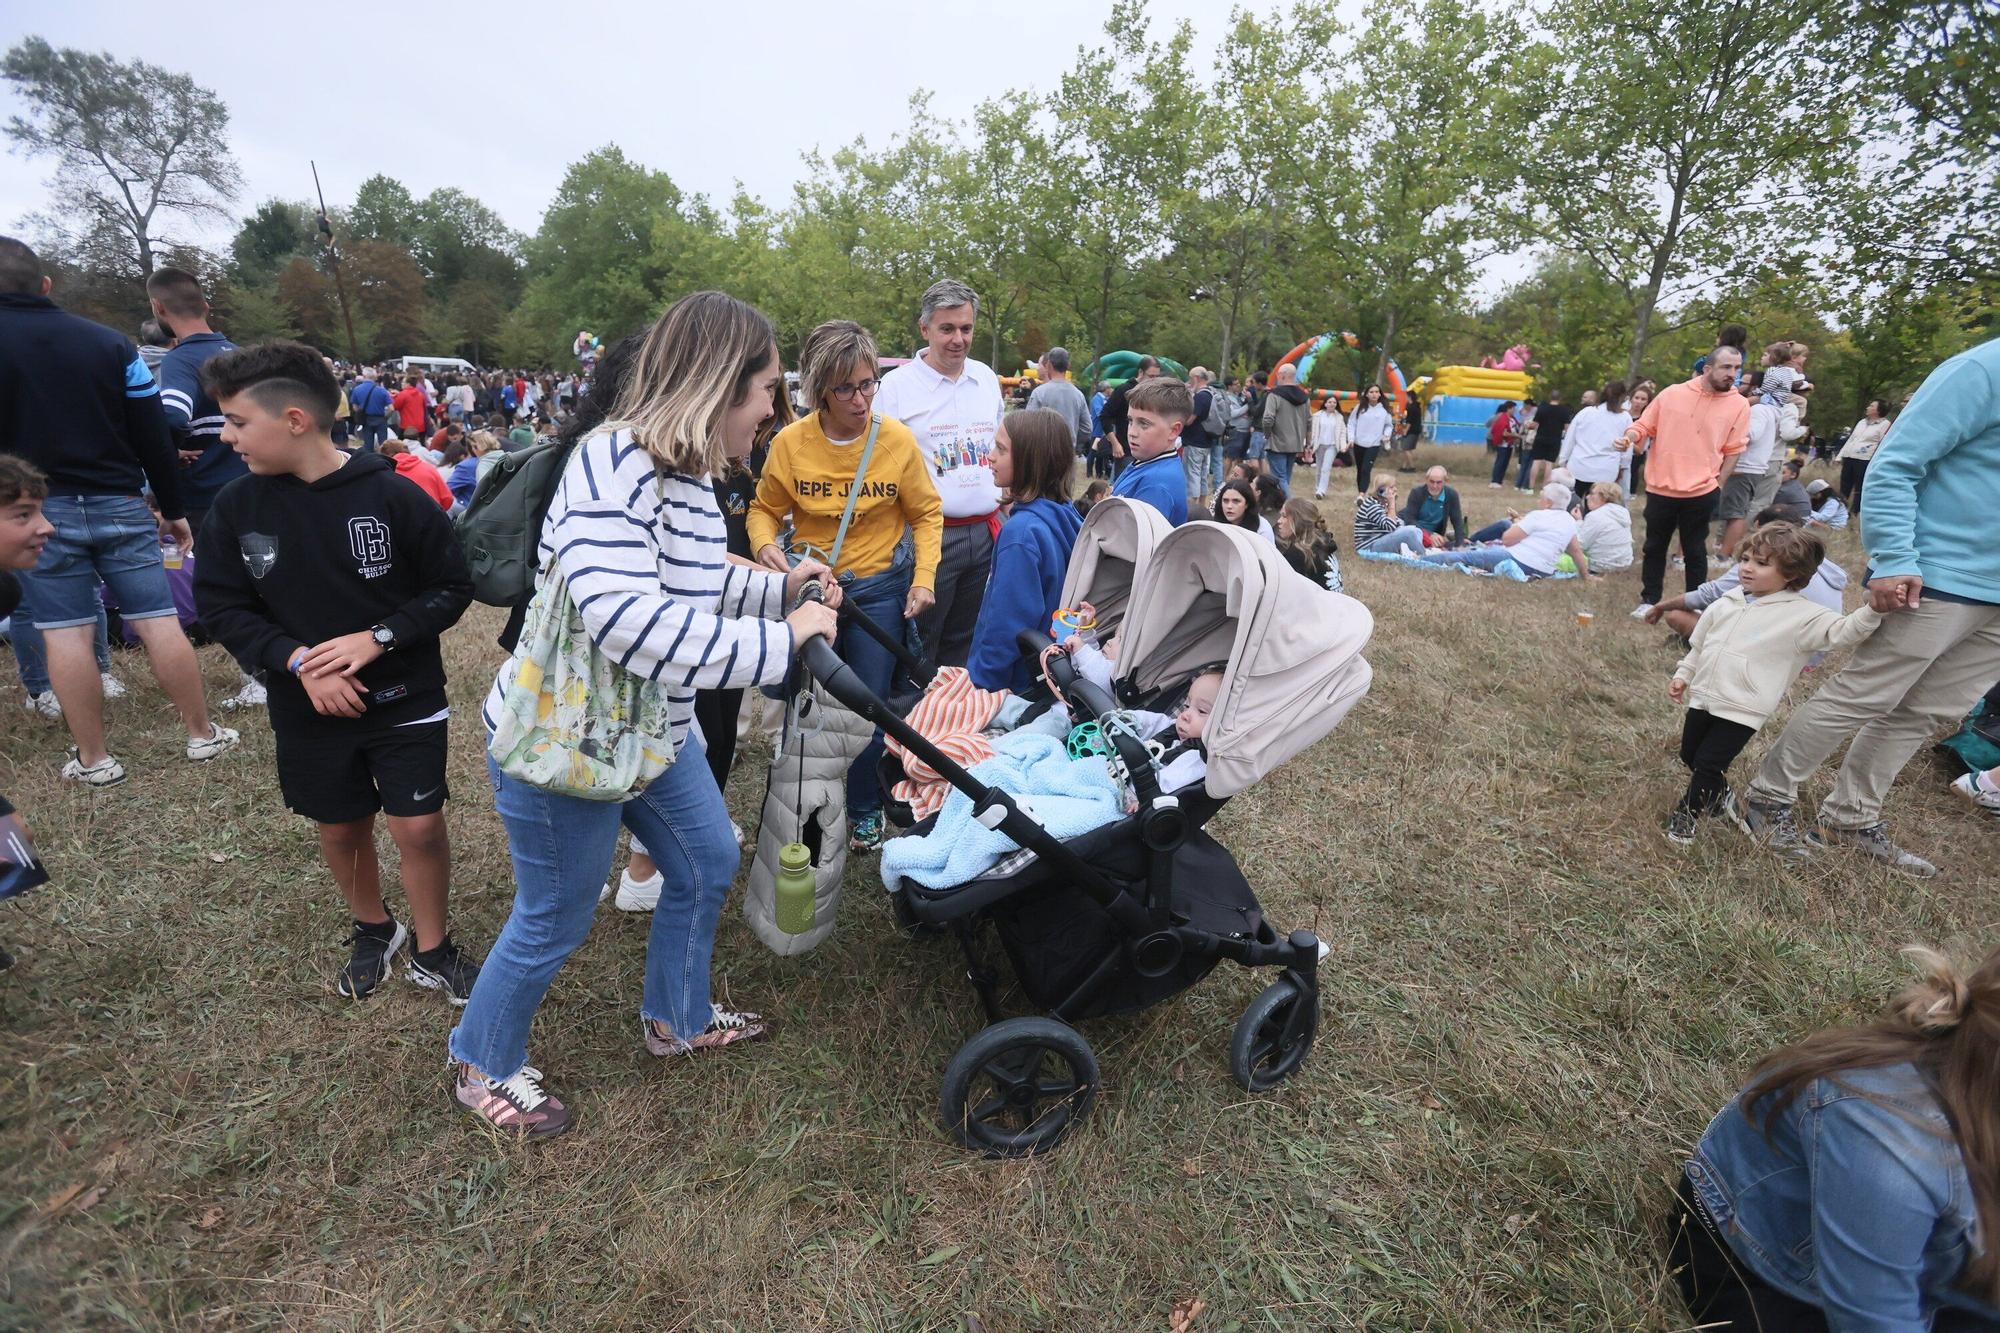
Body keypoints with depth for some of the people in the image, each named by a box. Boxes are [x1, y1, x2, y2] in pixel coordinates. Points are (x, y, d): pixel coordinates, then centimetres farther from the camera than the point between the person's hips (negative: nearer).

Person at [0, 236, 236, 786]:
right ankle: (203, 736, 9)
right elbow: (154, 436, 2)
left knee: (65, 634, 2)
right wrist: (173, 508, 9)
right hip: (120, 505, 1)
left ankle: (93, 760, 8)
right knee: (159, 621, 3)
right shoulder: (109, 342, 3)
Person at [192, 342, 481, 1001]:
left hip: (405, 699, -3)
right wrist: (300, 662, -16)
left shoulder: (391, 495, -15)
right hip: (308, 709, 4)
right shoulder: (236, 506, -5)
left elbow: (452, 588, -9)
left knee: (418, 826, -2)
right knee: (341, 828, 16)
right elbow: (222, 607, -1)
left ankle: (432, 950, 22)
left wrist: (376, 637, -20)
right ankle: (373, 930, 42)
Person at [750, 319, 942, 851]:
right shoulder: (790, 442, -11)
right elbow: (764, 510, 3)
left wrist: (924, 578, -12)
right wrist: (765, 545, -19)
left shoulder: (898, 439, -12)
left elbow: (927, 514, -2)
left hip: (879, 588, -1)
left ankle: (864, 809, 29)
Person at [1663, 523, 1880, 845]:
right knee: (1689, 755, 17)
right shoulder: (1727, 604, 7)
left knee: (1709, 763, -6)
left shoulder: (1802, 615, -9)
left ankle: (1686, 814, 14)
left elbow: (1841, 631, -21)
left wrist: (1874, 609, -37)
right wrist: (1683, 675, 15)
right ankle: (1718, 793, 44)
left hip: (1742, 709, -6)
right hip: (1703, 697, 6)